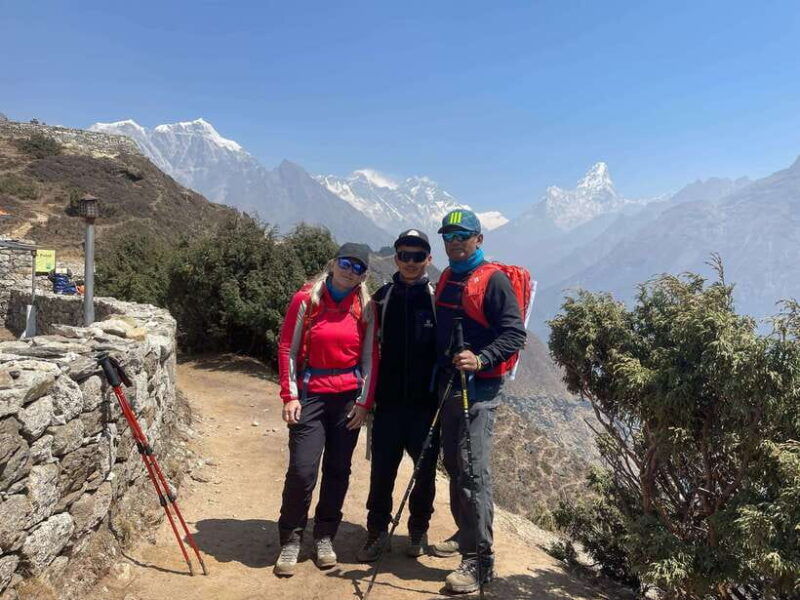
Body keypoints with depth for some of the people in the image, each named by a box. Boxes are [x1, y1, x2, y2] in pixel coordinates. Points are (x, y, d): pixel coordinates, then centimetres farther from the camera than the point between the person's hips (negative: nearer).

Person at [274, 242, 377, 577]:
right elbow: (287, 348, -1)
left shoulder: (365, 308, 3)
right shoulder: (306, 300, -3)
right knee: (302, 470, -6)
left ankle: (324, 537, 24)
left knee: (338, 470, 8)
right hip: (310, 395, -2)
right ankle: (290, 541, 12)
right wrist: (290, 396, -6)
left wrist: (364, 401, 0)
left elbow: (370, 357, 5)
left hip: (349, 398, 3)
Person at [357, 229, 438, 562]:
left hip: (427, 401, -1)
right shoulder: (383, 297, 5)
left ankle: (418, 530, 28)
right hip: (389, 400, 1)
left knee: (425, 469, 9)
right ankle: (377, 532, 21)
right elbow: (371, 345, 10)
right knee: (382, 469, 5)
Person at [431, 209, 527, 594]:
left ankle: (479, 559, -4)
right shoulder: (446, 279, 15)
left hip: (479, 388, -8)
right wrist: (438, 370, 15)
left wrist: (481, 359, -28)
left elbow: (515, 334, -15)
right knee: (454, 466, 16)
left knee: (474, 471, -10)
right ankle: (465, 534, 32)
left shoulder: (494, 280, -9)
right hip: (448, 383, 8)